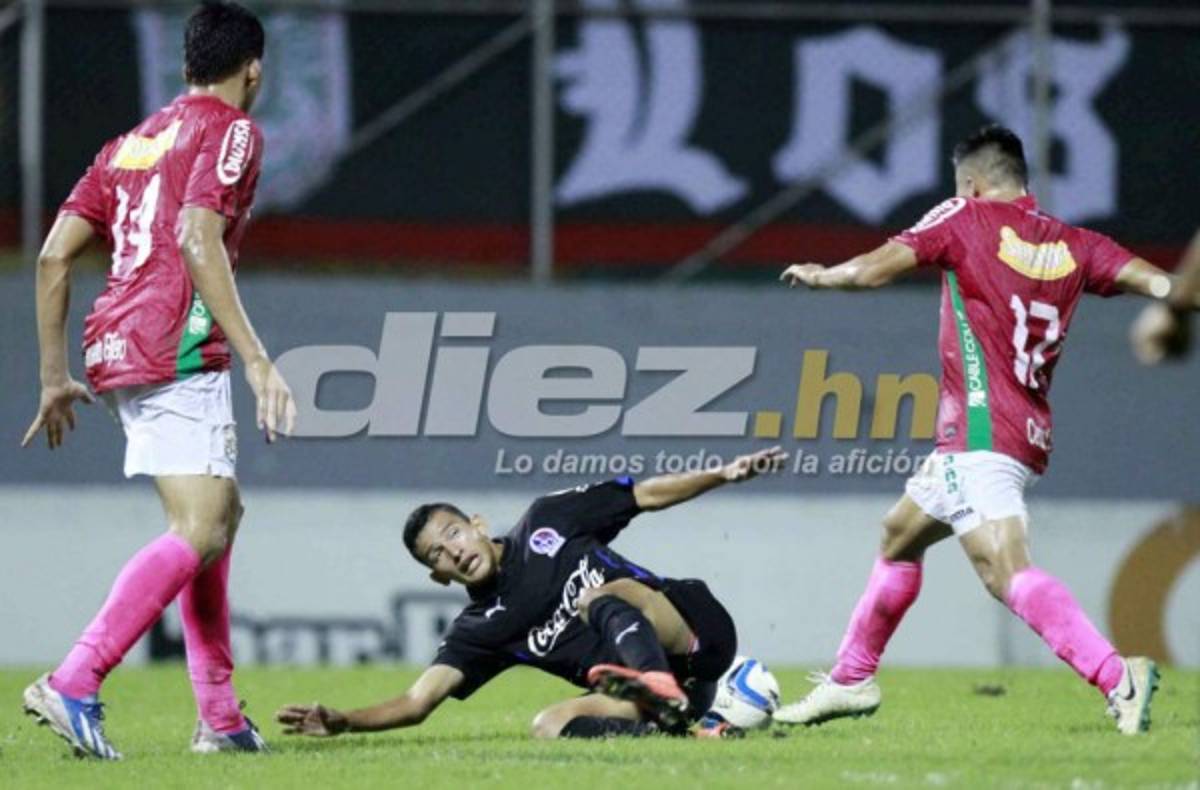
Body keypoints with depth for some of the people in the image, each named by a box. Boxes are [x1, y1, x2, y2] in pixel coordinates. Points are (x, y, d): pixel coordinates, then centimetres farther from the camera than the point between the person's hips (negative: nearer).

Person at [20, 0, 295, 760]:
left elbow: (55, 255, 17)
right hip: (177, 351, -9)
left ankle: (220, 716, 14)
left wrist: (56, 375, 22)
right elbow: (197, 241, -18)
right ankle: (73, 684, -29)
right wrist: (255, 357, -21)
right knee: (198, 531, -14)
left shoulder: (134, 141, 21)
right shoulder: (231, 131, -2)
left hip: (114, 350, 9)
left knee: (220, 514, 19)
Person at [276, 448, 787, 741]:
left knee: (601, 598, -28)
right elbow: (417, 702, 0)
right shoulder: (481, 630, 7)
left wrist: (724, 475, -3)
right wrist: (342, 722, -16)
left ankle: (664, 698, -54)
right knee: (548, 727, -21)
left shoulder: (548, 523, 6)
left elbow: (648, 495, 9)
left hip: (695, 631, -3)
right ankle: (672, 725, -35)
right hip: (643, 686, 3)